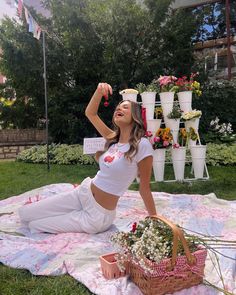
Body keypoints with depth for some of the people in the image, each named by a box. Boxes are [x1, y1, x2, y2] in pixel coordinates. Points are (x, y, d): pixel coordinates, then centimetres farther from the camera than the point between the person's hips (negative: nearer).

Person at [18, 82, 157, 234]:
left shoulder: (142, 145, -18)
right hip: (83, 192, 6)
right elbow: (90, 113, 9)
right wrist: (99, 91, -7)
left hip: (98, 215, -6)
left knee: (34, 225, 0)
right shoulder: (113, 139, 3)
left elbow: (145, 187, -11)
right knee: (24, 213, 7)